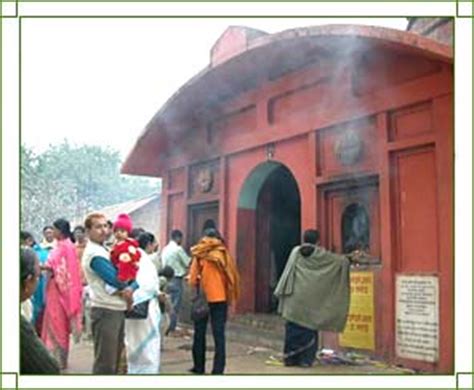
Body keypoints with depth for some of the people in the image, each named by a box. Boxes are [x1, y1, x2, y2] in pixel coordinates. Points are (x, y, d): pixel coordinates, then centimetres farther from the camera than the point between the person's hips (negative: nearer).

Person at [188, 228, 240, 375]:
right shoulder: (223, 254, -1)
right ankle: (218, 369, 0)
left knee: (200, 333, 13)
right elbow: (230, 276, 1)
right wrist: (230, 297, 11)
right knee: (219, 335, 3)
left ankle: (199, 366, 20)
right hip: (220, 298, 0)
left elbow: (193, 278, -5)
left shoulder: (200, 255, -4)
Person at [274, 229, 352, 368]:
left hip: (295, 297, 1)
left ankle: (290, 357, 12)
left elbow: (288, 272, 2)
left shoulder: (296, 251, 4)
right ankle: (306, 359, 6)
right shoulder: (321, 255, 2)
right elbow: (340, 260, 14)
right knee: (309, 328, 7)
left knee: (293, 327, 8)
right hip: (311, 298, -1)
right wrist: (346, 260, 33)